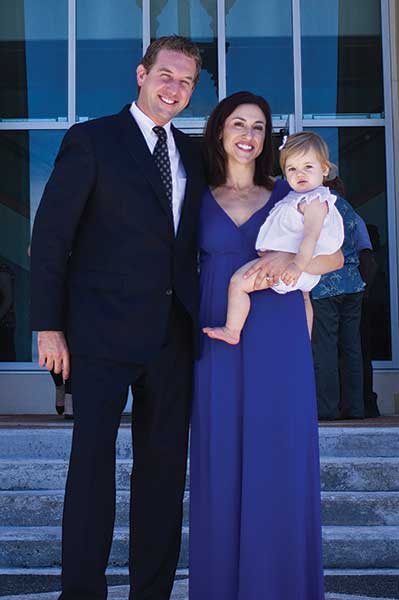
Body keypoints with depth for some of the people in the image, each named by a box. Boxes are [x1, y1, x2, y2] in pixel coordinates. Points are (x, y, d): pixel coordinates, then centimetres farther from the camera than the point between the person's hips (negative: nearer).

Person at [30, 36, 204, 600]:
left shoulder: (191, 153, 14)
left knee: (164, 465, 11)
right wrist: (49, 325, -10)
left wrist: (199, 312, 5)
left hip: (173, 334, 6)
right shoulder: (91, 139, -3)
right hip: (104, 331, -5)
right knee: (92, 462, 2)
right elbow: (50, 235, -6)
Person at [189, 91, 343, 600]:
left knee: (280, 458, 2)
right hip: (221, 343, 1)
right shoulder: (200, 199, 10)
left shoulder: (286, 195, 9)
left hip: (279, 341, 0)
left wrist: (287, 258, -14)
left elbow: (335, 257, 3)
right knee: (222, 459, 3)